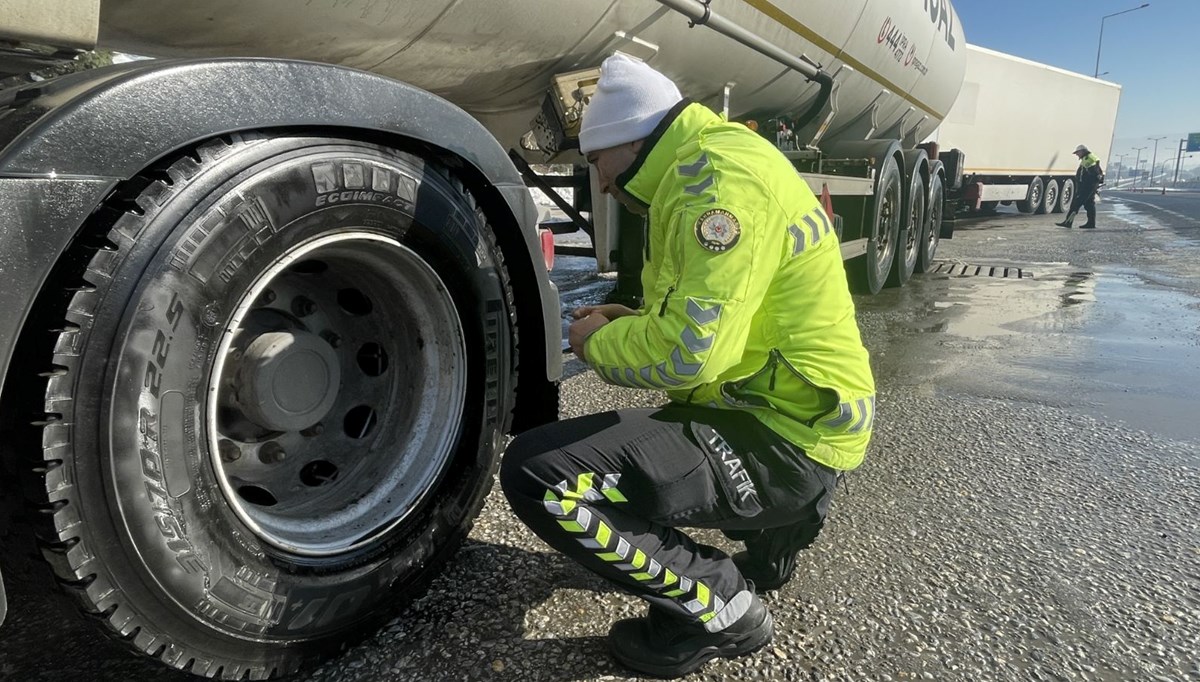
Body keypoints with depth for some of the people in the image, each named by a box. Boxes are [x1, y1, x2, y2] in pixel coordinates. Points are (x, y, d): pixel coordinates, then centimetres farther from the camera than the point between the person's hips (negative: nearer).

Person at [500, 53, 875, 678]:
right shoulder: (699, 170, 14)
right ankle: (768, 532, 22)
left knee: (535, 472, -20)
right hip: (779, 411, 11)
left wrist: (599, 343, -7)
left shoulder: (720, 174, -19)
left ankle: (719, 605, -4)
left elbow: (691, 352, -27)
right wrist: (632, 325, 10)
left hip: (783, 440, -10)